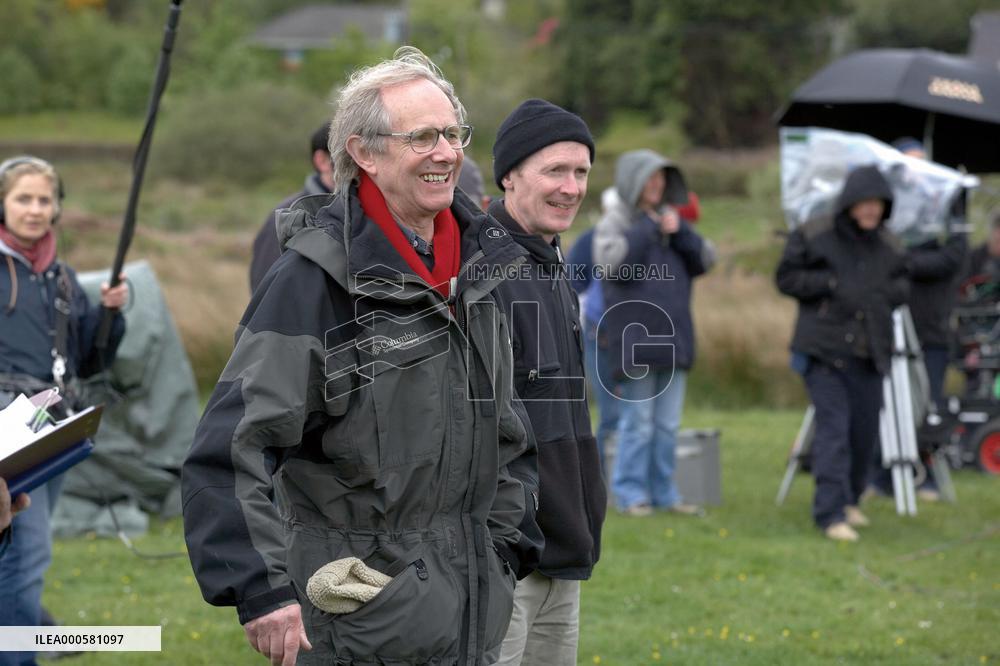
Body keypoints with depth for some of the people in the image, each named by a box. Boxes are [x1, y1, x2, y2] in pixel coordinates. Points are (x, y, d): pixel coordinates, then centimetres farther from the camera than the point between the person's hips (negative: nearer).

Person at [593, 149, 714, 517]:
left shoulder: (669, 217, 15)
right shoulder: (616, 220, -1)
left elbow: (705, 259, 8)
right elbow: (609, 259, -20)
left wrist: (680, 232, -7)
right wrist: (647, 229, -15)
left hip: (672, 335, 6)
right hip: (635, 335, -6)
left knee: (668, 423, 7)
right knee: (638, 421, -7)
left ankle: (664, 492, 13)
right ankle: (630, 493, -1)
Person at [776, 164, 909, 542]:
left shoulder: (888, 247, 8)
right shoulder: (814, 236, -5)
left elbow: (902, 286, 19)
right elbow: (786, 277, -2)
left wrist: (884, 293, -5)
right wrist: (833, 284, -14)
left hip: (869, 353, 5)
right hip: (824, 349, -5)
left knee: (865, 430, 9)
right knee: (833, 425, -14)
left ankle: (849, 500, 29)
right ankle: (831, 512, -15)